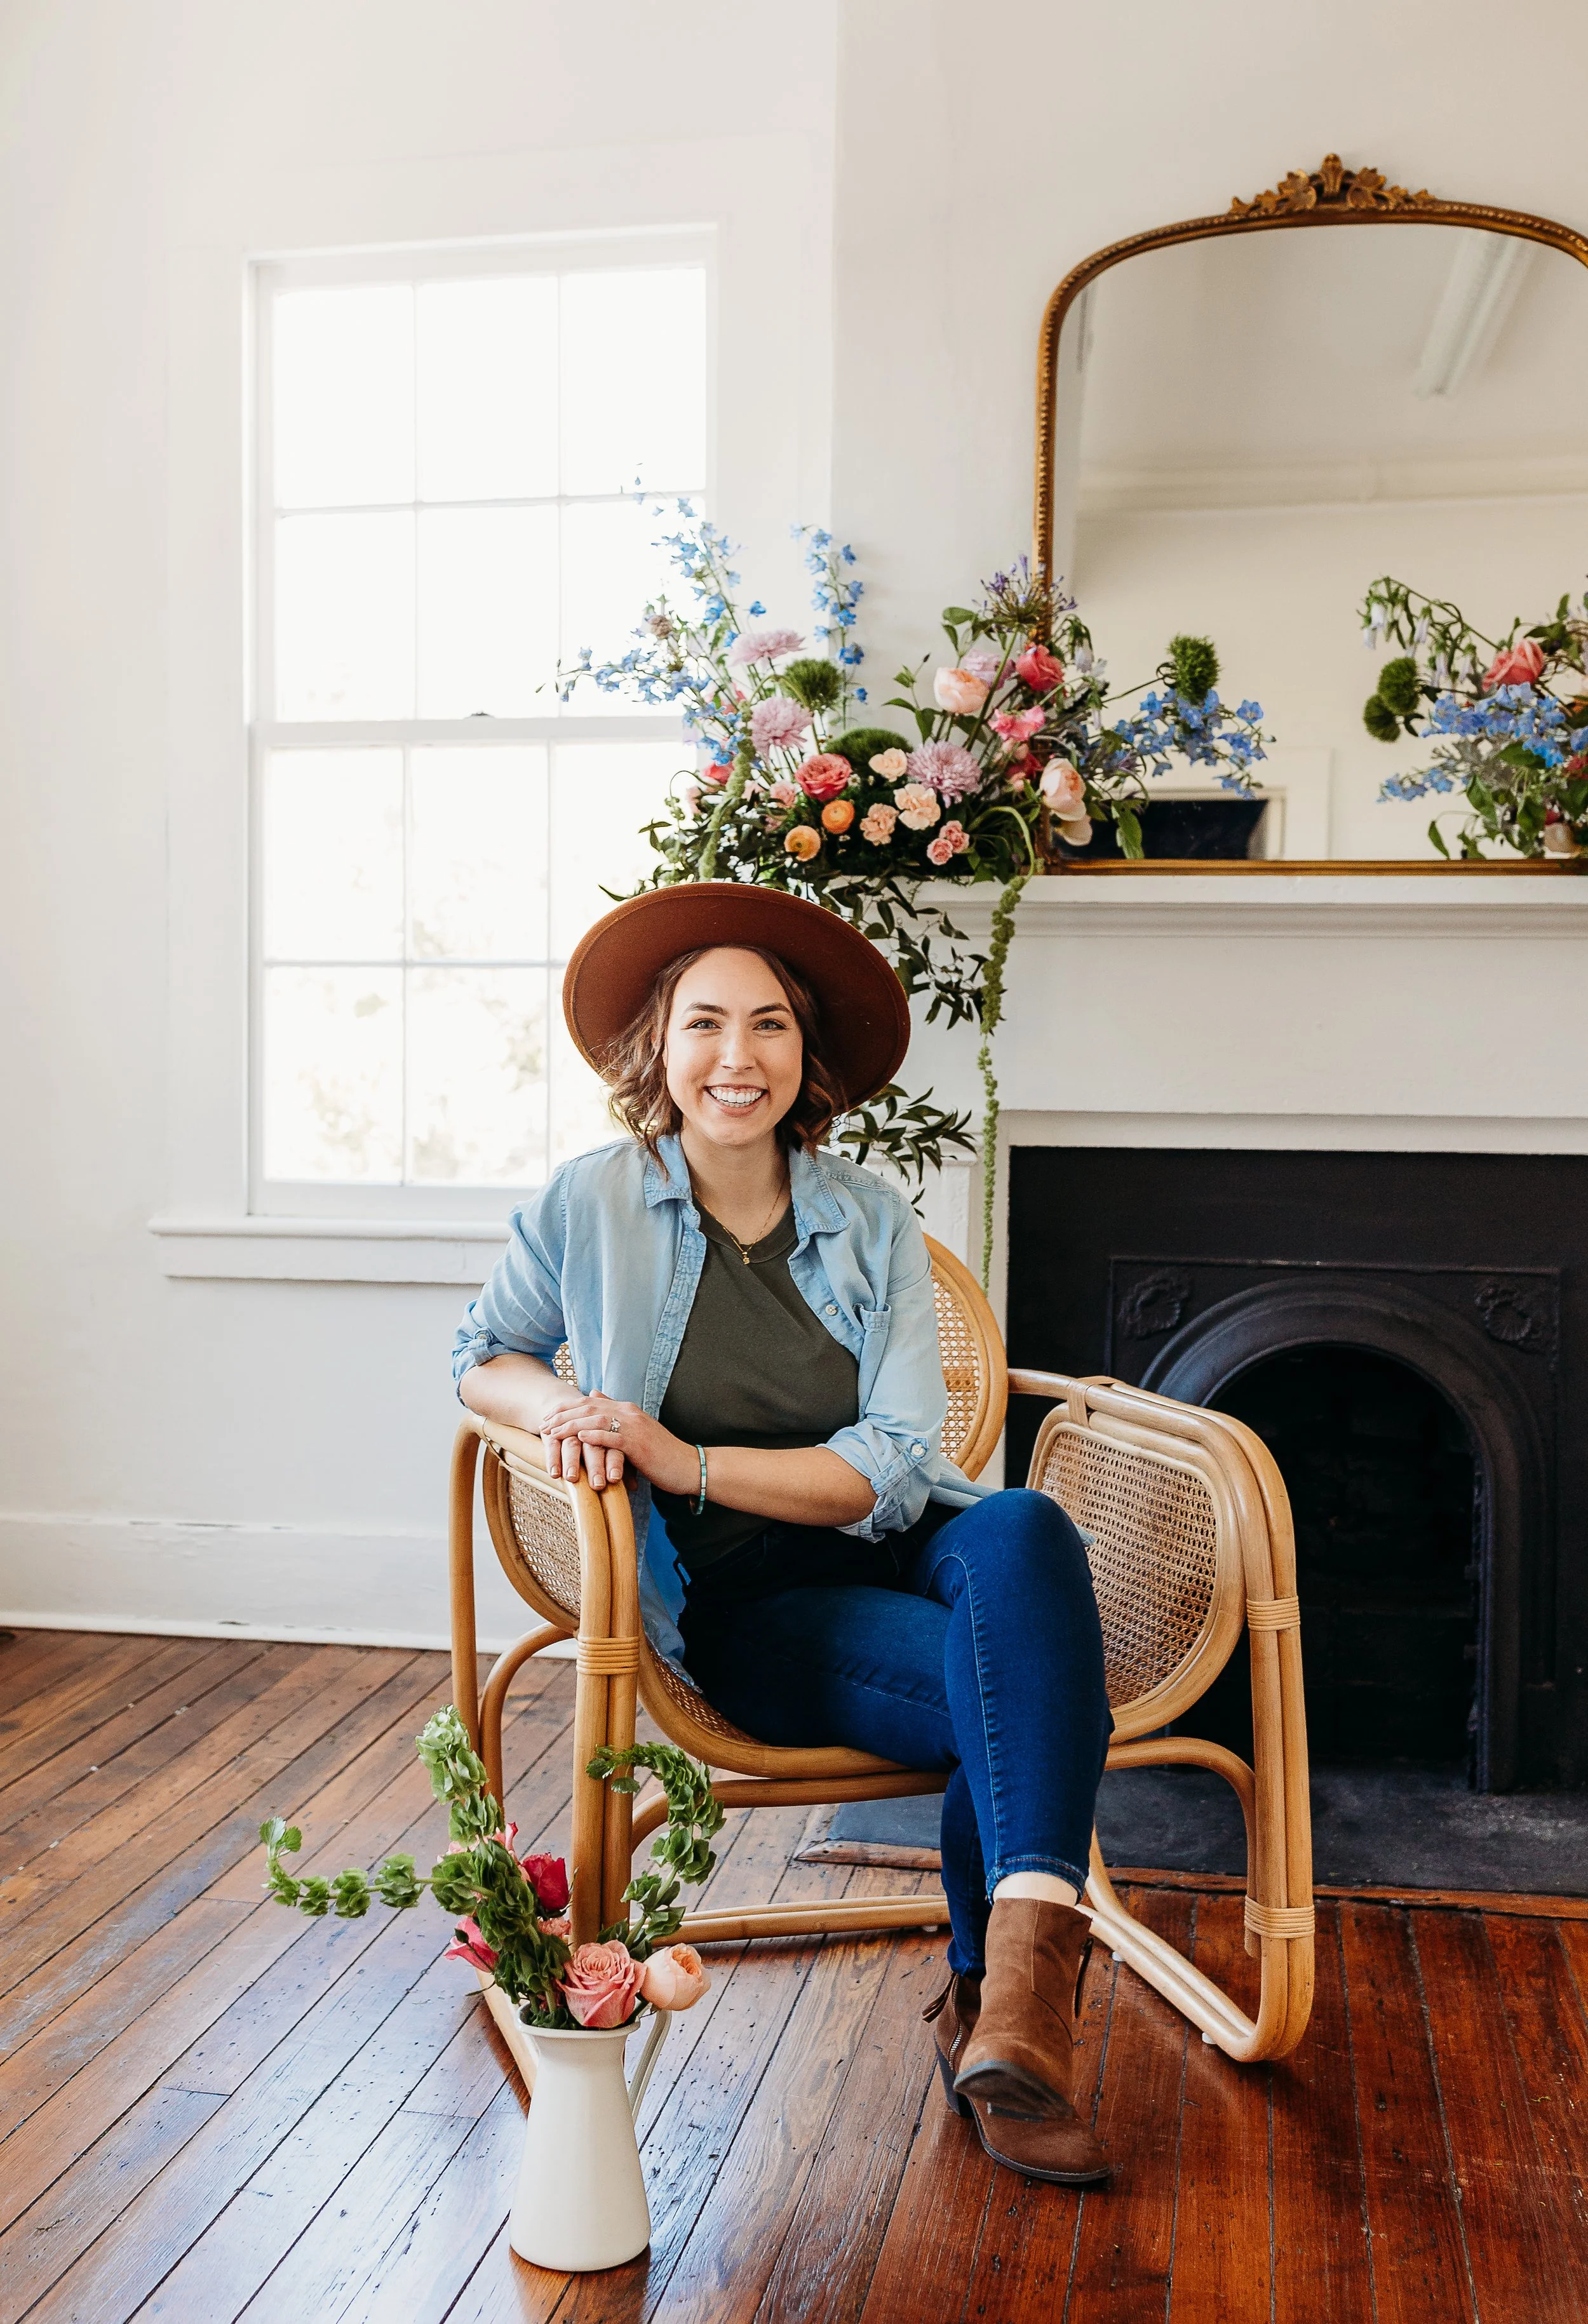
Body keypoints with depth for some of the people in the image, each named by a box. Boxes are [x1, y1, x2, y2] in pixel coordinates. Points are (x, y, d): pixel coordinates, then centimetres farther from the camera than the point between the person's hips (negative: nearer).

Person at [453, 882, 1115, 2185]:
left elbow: (895, 1470, -5)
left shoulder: (873, 1225, 3)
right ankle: (1003, 2009, -11)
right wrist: (555, 1410, -12)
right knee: (1019, 1694, -30)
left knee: (1022, 1532, -35)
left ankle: (1000, 2000, -34)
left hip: (887, 1551, 3)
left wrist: (685, 1459, -19)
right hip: (740, 1605, -2)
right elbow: (483, 1356, 14)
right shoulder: (594, 1208, 0)